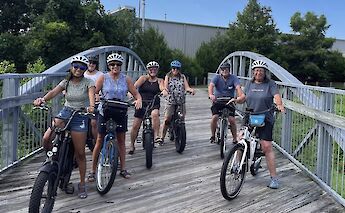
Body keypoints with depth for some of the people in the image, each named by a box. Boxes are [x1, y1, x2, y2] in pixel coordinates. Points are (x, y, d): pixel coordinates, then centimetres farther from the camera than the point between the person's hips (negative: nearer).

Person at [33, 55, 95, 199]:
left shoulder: (88, 82, -3)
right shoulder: (66, 82, 5)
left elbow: (91, 94, -23)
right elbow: (53, 92, -11)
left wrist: (91, 106, -45)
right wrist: (42, 99, -32)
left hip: (80, 117, -3)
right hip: (65, 113, 3)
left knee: (80, 153, -1)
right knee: (46, 139, -21)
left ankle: (82, 184, 15)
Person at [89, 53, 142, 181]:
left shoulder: (126, 79, 3)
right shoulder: (103, 78, -1)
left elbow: (136, 94, 3)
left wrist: (138, 100, -19)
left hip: (120, 112, 2)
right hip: (105, 112, -2)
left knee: (121, 140, 7)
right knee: (100, 141, 2)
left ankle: (123, 169, 19)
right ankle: (93, 170, 11)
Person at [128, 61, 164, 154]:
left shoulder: (159, 80, 8)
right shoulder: (143, 78, 3)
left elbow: (162, 88, -12)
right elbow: (135, 86, -13)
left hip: (154, 105, 0)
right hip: (142, 104, 0)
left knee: (155, 114, -36)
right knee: (135, 126, -1)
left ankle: (156, 136, -29)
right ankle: (132, 146, 18)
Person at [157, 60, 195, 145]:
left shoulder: (182, 77, 11)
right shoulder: (168, 76, 7)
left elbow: (187, 87, 1)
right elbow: (165, 86, -7)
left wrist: (191, 90, -22)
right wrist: (165, 91, -31)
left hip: (181, 101, 2)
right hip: (170, 101, -2)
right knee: (167, 119, -10)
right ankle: (161, 137, -3)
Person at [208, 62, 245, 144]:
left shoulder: (233, 78, -3)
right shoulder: (217, 77, -3)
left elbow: (238, 88, -20)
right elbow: (211, 85, -22)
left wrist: (240, 97, -41)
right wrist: (211, 95, -43)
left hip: (229, 101, 0)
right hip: (217, 101, 0)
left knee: (232, 119, -13)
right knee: (214, 117, -19)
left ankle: (235, 139, 5)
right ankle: (213, 135, 6)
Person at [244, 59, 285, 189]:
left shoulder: (270, 84, -1)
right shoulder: (250, 84, 13)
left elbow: (276, 96, -14)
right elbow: (244, 97, 16)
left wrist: (279, 105, -33)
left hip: (265, 120, -4)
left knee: (267, 147, -8)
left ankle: (274, 177, 0)